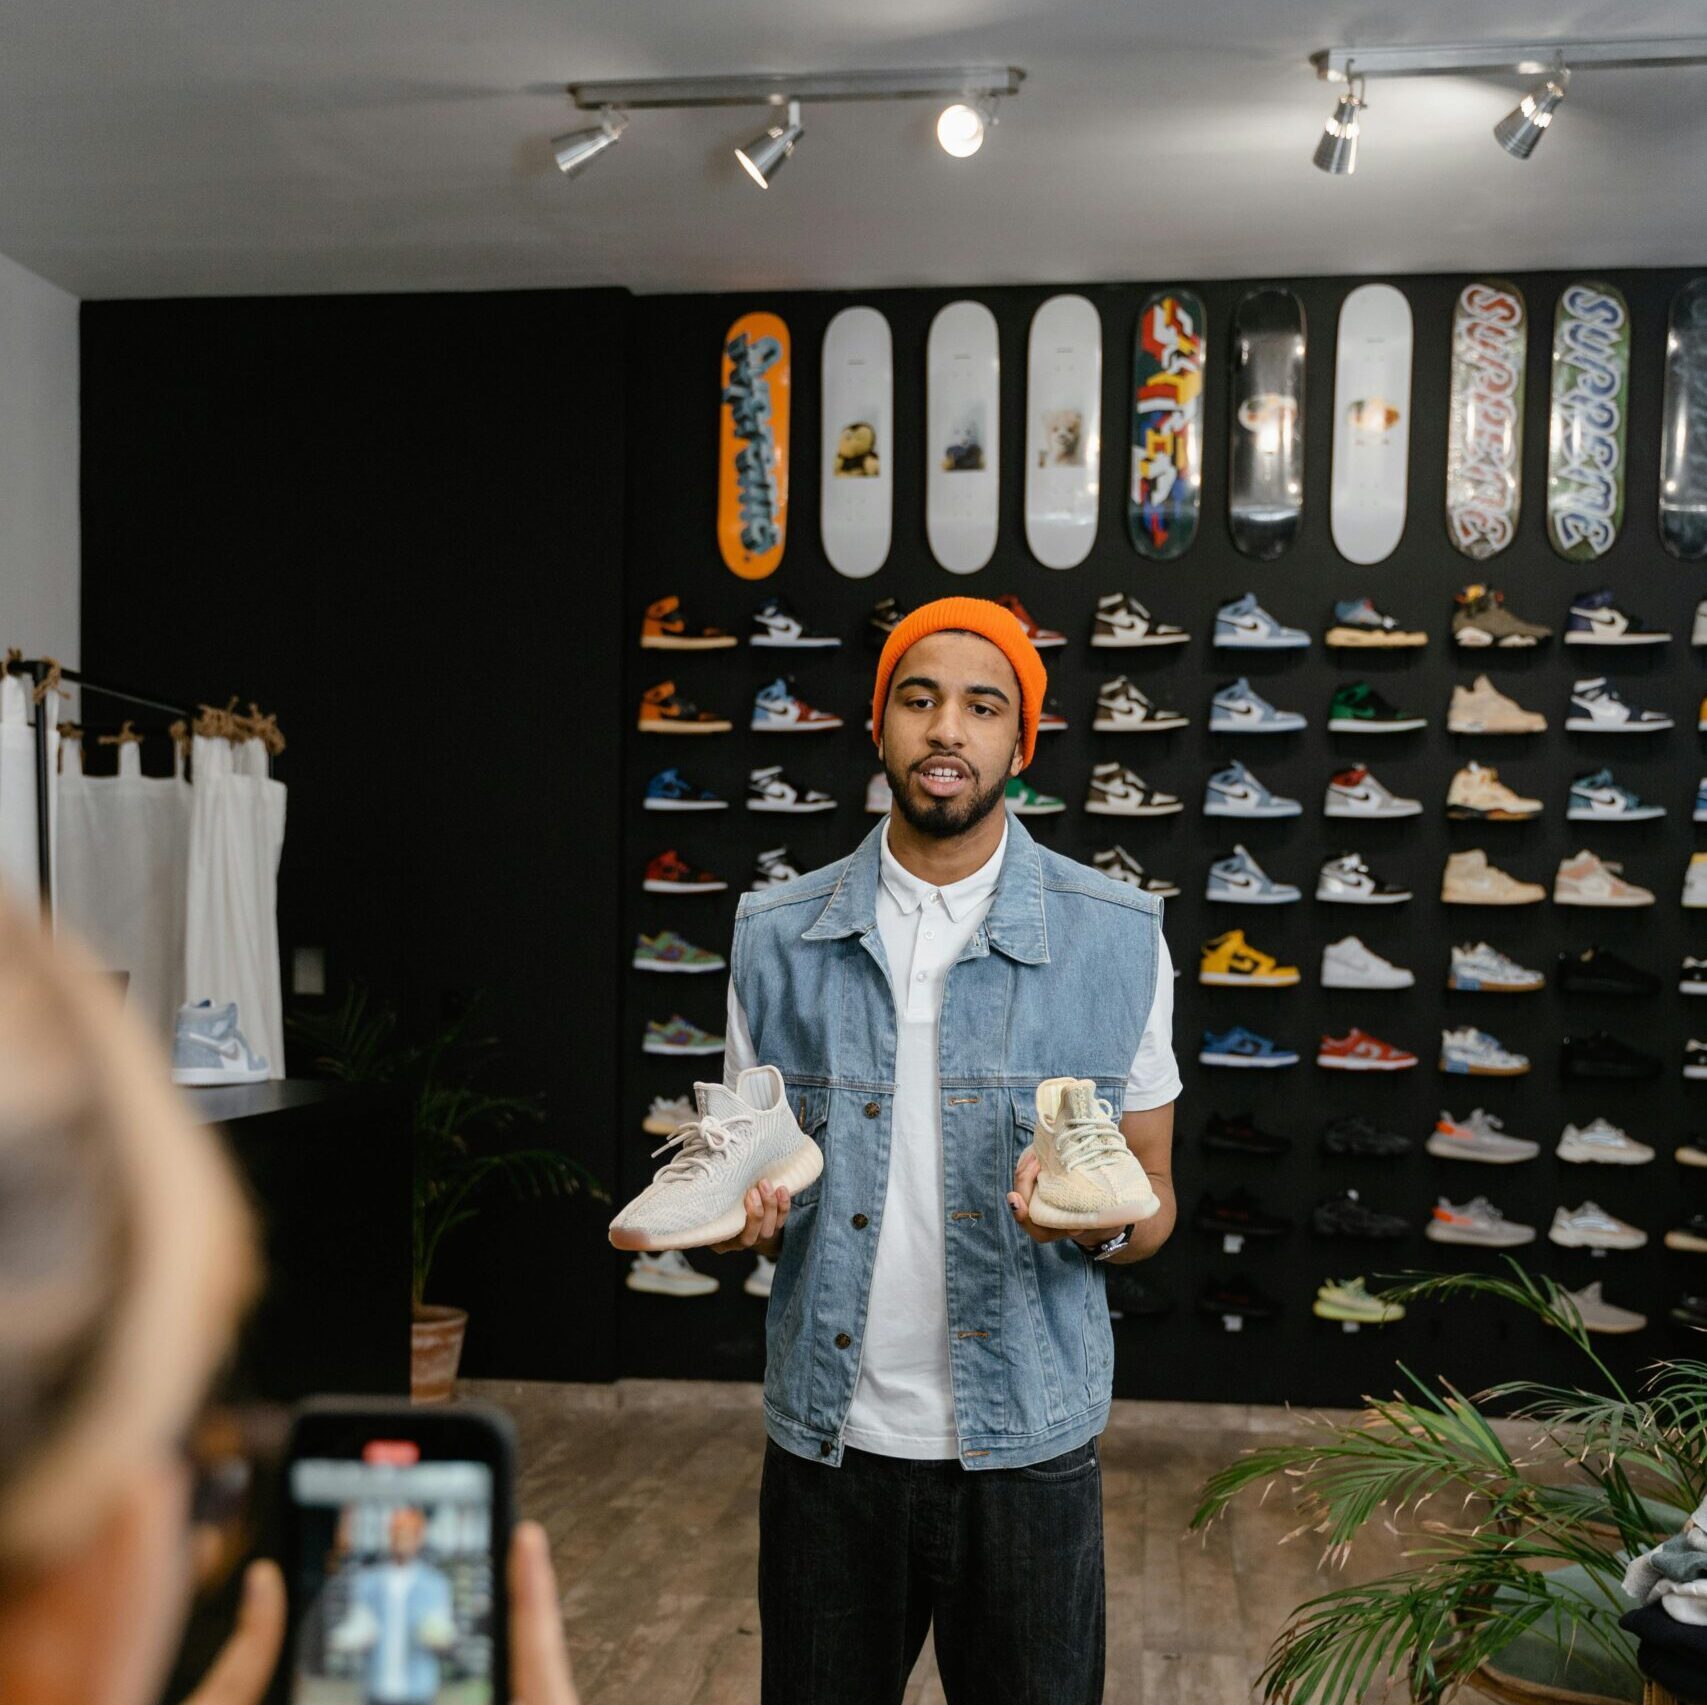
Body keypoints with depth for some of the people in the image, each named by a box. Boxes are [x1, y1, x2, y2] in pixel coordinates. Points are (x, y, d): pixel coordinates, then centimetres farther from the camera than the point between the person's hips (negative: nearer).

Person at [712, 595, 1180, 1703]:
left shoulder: (1117, 938, -3)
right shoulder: (777, 936, 1)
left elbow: (1154, 1197, 2)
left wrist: (1105, 1223, -20)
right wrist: (743, 1214, -12)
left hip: (1025, 1446, -1)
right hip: (827, 1439, 2)